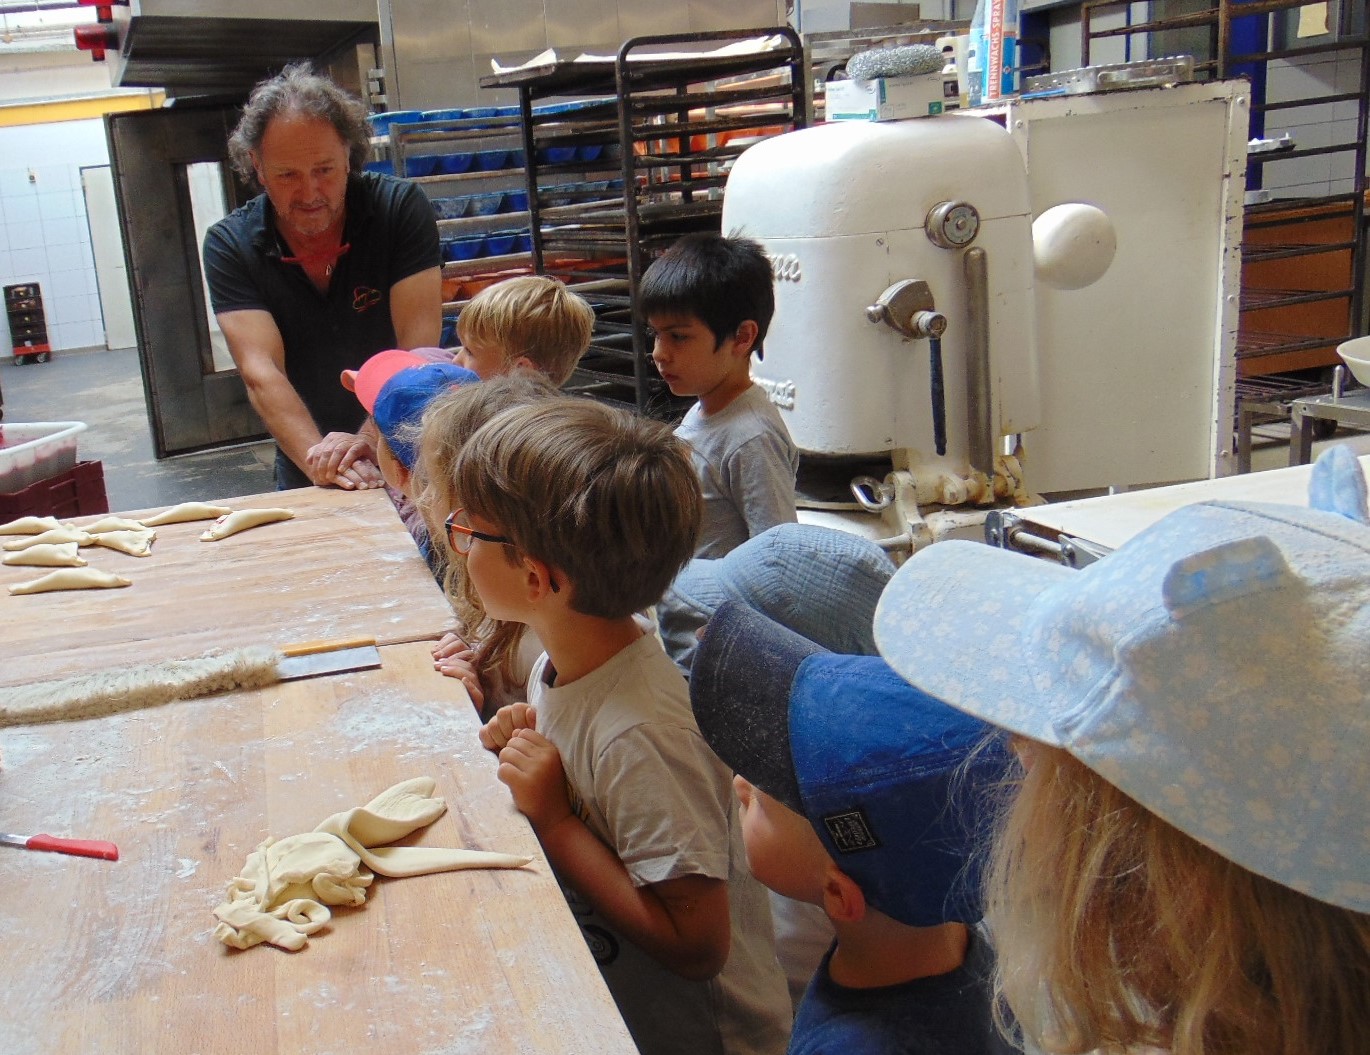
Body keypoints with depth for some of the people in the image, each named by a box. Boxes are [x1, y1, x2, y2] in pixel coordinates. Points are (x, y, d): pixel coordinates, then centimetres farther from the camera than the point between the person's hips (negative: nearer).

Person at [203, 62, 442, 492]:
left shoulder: (401, 208, -6)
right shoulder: (229, 245, -3)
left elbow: (418, 347, -13)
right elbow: (261, 372, -14)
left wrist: (371, 441, -29)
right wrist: (319, 459, -31)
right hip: (307, 480, 2)